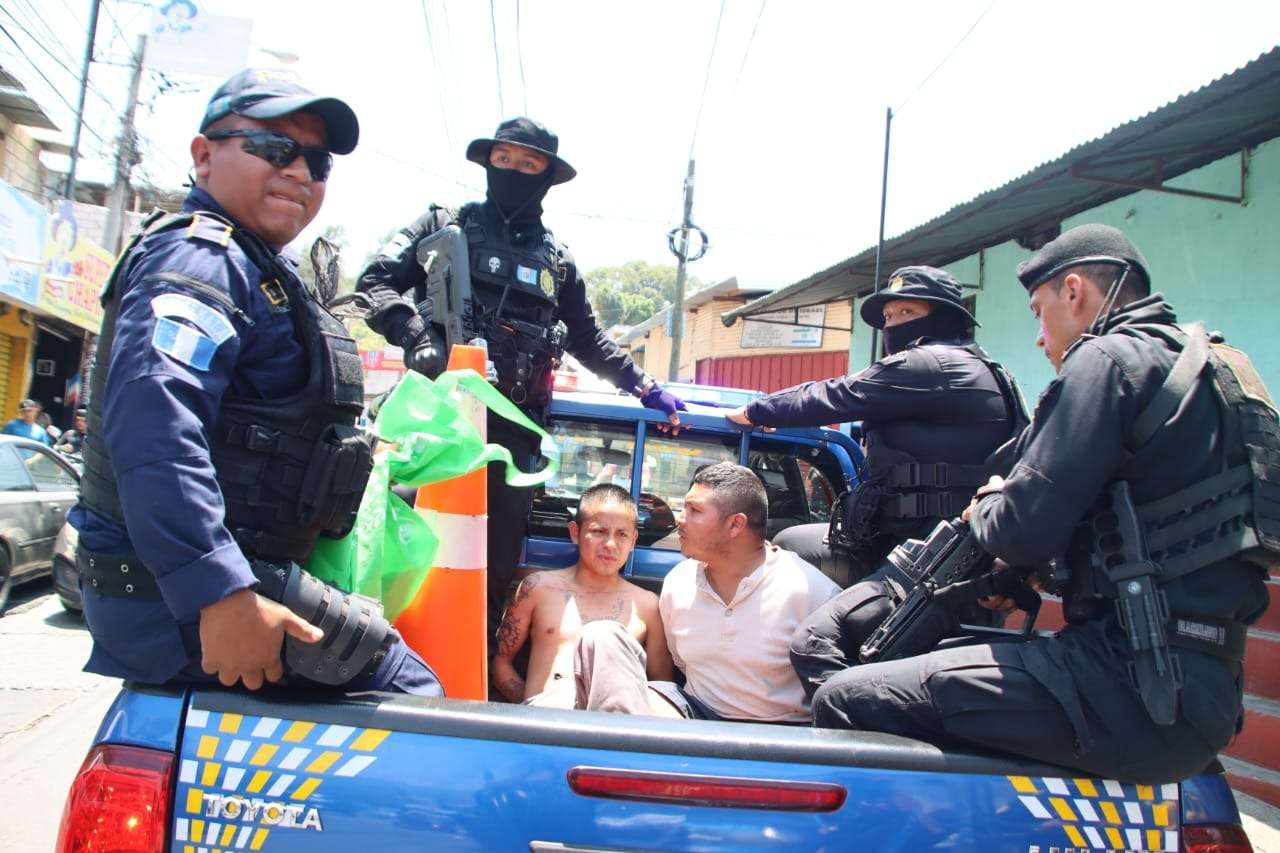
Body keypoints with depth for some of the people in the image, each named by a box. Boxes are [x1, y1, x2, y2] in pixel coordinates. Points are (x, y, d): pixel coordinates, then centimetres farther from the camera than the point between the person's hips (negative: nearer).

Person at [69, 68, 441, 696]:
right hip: (179, 596, -11)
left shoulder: (256, 269, 20)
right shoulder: (200, 257, -14)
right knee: (407, 693, -14)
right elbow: (153, 424, -31)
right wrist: (220, 593, -36)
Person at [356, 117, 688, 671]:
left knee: (500, 552, 3)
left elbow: (588, 341, 28)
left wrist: (646, 388, 20)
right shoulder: (446, 225, 12)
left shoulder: (557, 261, 22)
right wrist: (417, 337, -15)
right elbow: (376, 281, 2)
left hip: (512, 421, 3)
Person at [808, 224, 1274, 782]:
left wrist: (986, 507, 6)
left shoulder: (1110, 360, -10)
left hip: (1133, 689, -11)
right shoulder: (1210, 366, 21)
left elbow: (1024, 529, -16)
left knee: (843, 702, -16)